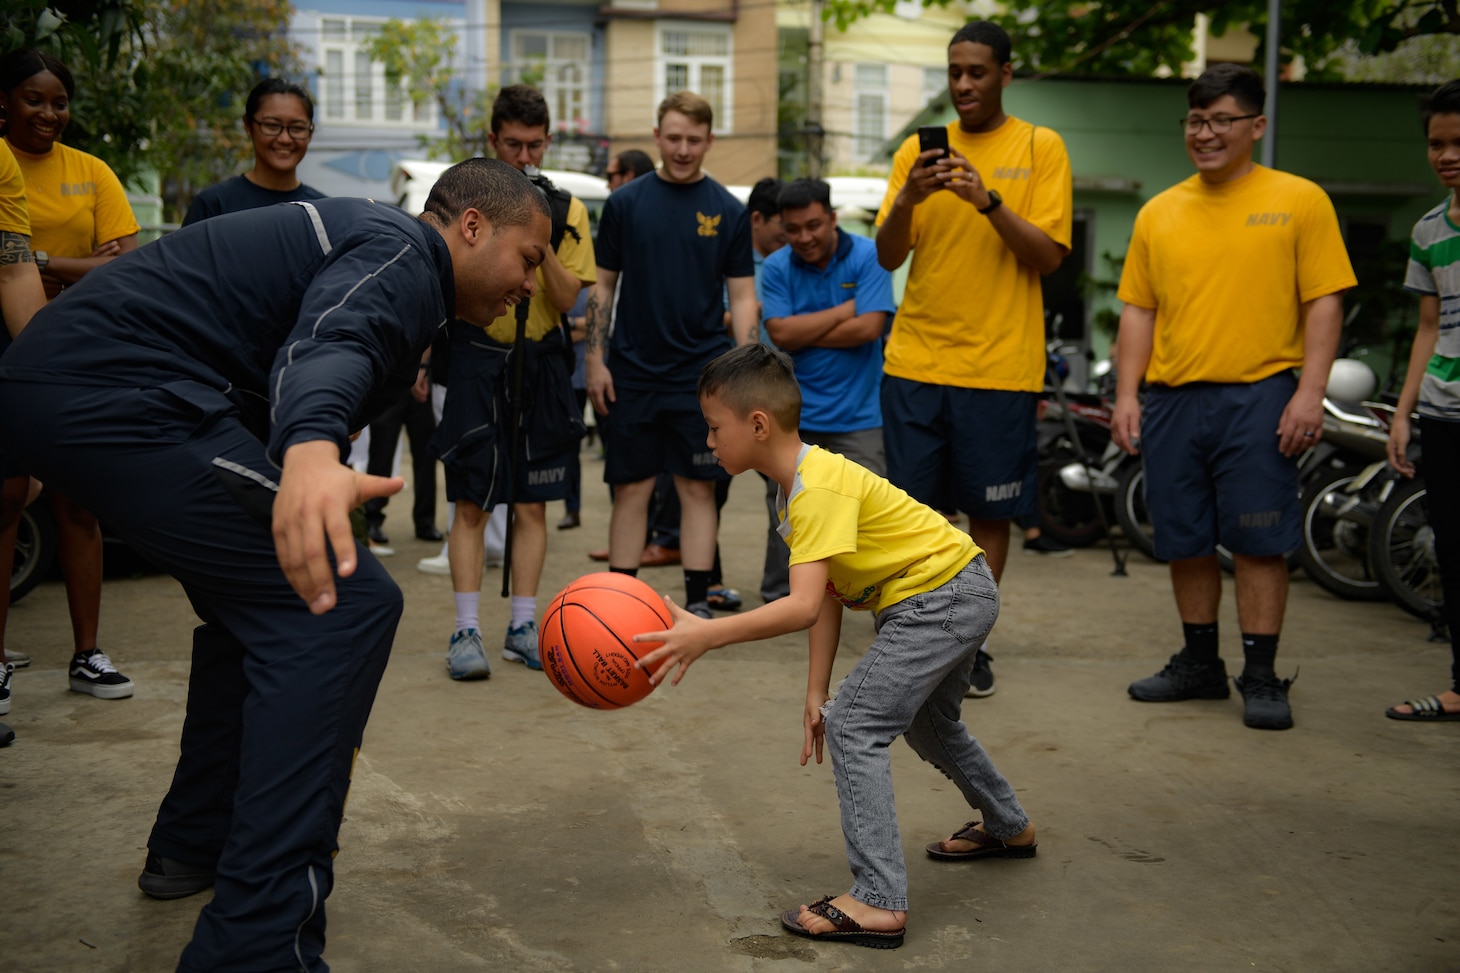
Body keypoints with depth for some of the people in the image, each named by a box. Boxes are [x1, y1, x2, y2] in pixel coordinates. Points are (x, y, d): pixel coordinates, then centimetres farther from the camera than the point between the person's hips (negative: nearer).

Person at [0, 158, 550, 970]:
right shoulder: (402, 251, -6)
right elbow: (329, 346, -30)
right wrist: (311, 454, -50)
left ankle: (194, 842, 36)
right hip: (121, 393, -12)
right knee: (343, 604, -16)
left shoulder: (366, 240, 27)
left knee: (264, 591, 27)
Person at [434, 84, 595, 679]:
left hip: (540, 362, 2)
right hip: (476, 358, -2)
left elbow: (568, 300, 0)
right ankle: (466, 630, 0)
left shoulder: (566, 209, 7)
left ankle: (523, 627, 13)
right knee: (471, 503, -4)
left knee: (532, 504, 5)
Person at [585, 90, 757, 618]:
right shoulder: (625, 203, 4)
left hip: (701, 375, 0)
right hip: (633, 372, 0)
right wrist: (595, 360, -1)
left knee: (698, 489, 4)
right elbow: (603, 285, 7)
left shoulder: (728, 210, 3)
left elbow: (742, 297, 3)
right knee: (630, 489, 5)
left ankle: (698, 603, 11)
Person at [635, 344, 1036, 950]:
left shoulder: (820, 490, -26)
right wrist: (816, 690, 0)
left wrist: (705, 635, -41)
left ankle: (879, 903, -16)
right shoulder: (802, 482, 5)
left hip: (946, 598, -11)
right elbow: (829, 596, 4)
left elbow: (803, 607, -36)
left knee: (854, 722, -16)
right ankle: (1008, 828, 54)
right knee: (926, 722, 30)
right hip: (960, 592, 11)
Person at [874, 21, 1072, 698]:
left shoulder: (1040, 148, 2)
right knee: (915, 509, 4)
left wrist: (988, 202, -19)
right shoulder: (918, 149, 9)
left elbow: (1049, 257, -6)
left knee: (990, 513, 4)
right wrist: (908, 198, -15)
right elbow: (889, 257, 4)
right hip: (914, 361, 2)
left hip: (999, 365, -2)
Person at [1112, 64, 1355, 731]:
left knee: (1259, 543, -2)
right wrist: (1127, 395, 5)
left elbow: (1324, 301, -2)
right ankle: (1199, 664, 25)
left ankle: (1261, 677, 8)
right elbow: (1139, 309, 14)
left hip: (1259, 397, -4)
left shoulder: (1299, 200, 2)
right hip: (1172, 400, 4)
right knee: (1185, 544, 10)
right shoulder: (1159, 212, 13)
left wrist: (1310, 392, -11)